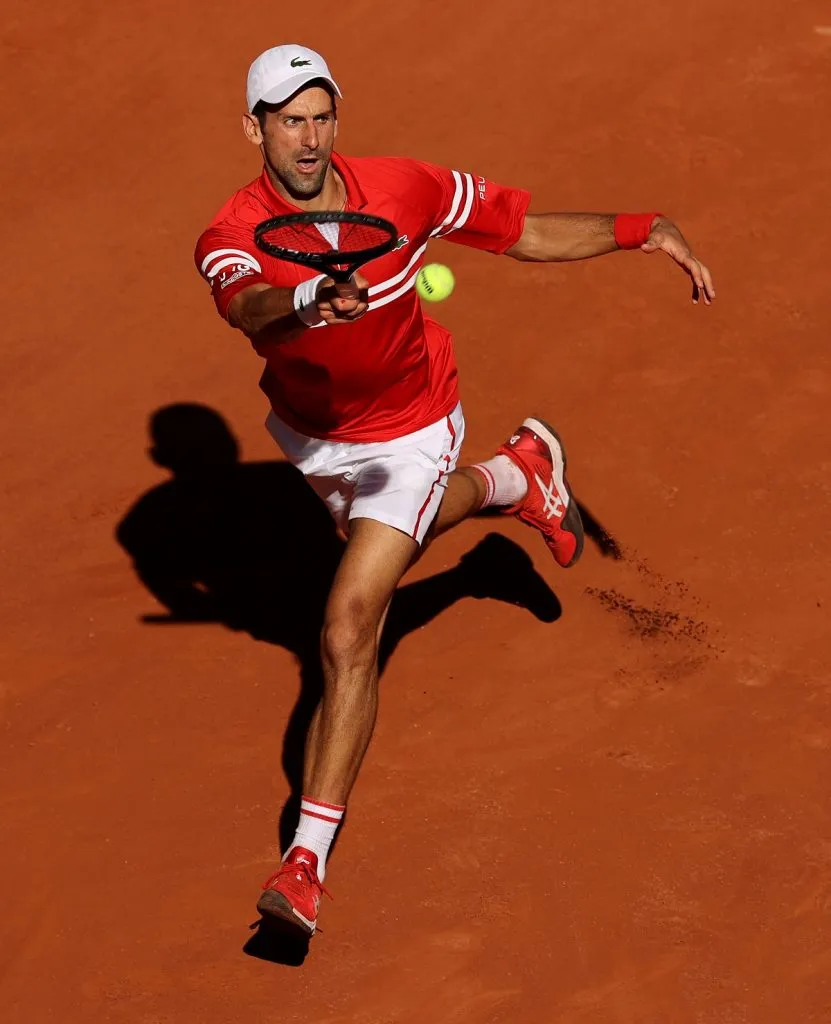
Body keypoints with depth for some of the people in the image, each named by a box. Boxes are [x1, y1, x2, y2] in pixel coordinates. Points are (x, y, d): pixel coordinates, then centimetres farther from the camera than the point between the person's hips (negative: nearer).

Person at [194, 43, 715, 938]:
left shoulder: (401, 189, -22)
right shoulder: (232, 240, -27)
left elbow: (524, 232, -7)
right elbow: (251, 311, -52)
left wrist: (642, 230, -17)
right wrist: (310, 300, -74)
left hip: (406, 435, -3)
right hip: (307, 433, 3)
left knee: (348, 636, -15)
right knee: (399, 530, 35)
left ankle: (307, 859, -11)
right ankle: (512, 478, 67)